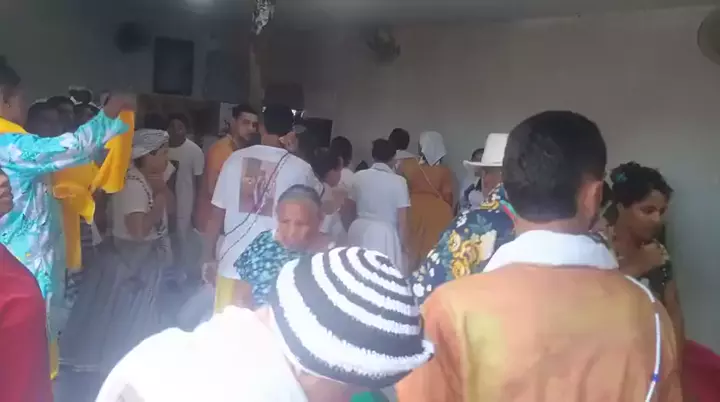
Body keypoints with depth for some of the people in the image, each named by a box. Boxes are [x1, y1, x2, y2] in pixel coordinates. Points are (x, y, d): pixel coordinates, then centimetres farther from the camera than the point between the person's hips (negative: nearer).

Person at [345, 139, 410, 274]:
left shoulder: (359, 176, 2)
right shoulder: (398, 181, -8)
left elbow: (348, 210, 10)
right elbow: (402, 220, -9)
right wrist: (403, 245, 3)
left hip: (359, 231, 4)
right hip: (385, 235, -4)